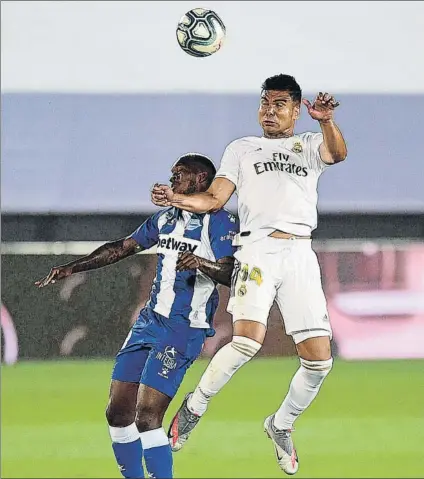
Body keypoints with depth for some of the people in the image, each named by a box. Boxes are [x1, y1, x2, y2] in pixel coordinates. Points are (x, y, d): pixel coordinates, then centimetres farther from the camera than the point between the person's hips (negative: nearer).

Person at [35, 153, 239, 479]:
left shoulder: (221, 222, -8)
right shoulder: (166, 218, 15)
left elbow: (233, 274, -20)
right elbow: (122, 248, 23)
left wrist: (201, 263, -39)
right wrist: (71, 268, 20)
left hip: (184, 330, -8)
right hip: (150, 320, 8)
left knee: (146, 417, -18)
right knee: (117, 413, 6)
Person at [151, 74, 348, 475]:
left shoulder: (310, 145, 18)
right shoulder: (242, 148, 19)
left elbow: (338, 153, -6)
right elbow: (214, 198, 11)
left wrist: (326, 122, -28)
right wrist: (175, 198, -9)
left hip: (300, 253, 2)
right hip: (257, 247, -2)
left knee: (319, 359, -5)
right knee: (247, 340, -25)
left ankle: (281, 424, 20)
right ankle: (194, 407, -4)